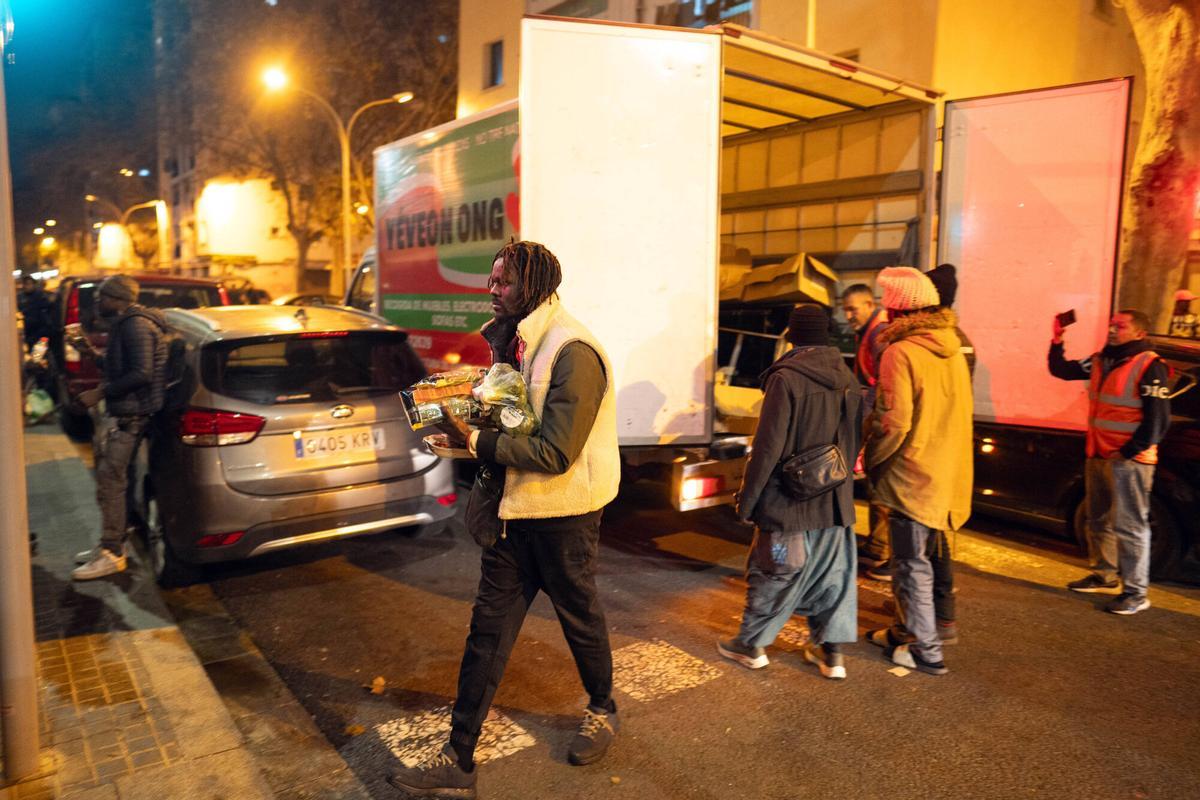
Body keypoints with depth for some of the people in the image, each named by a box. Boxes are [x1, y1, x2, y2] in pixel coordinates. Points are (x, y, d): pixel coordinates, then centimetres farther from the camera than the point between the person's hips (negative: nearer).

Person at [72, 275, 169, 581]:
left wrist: (100, 393, -20)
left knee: (110, 481, -9)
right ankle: (111, 543, 27)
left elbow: (141, 373, -25)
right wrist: (92, 353, 17)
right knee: (108, 478, 16)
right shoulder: (123, 324, 18)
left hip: (129, 415, -11)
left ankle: (112, 555, -3)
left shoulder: (136, 326, -15)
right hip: (118, 412, 11)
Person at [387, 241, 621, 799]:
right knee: (487, 628, 9)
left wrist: (476, 443, -22)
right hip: (515, 509, 8)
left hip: (562, 516, -8)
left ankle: (602, 710, 42)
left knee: (580, 618, 14)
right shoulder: (514, 344, 9)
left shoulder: (572, 352, -21)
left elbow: (555, 453, -26)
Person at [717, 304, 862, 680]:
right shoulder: (847, 379, 5)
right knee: (833, 573, 15)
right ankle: (831, 651, 23)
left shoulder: (786, 378, -17)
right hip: (836, 502, 6)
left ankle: (752, 645, 22)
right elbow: (854, 442, 13)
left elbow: (768, 448, -17)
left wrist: (747, 497, -8)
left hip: (791, 499, -6)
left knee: (770, 572, 8)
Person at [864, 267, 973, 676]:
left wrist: (871, 459, -6)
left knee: (912, 565, 4)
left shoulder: (901, 353, -19)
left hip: (913, 477, -8)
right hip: (949, 475, 9)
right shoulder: (952, 349, 7)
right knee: (932, 557, 20)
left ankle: (925, 650, 13)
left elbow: (893, 423, -23)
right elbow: (958, 414, 14)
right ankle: (910, 629, 37)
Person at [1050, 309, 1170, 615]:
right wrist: (1057, 340, 5)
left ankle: (1136, 593, 2)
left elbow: (1157, 421, -14)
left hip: (1129, 460, -8)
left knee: (1129, 526, -6)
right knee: (1098, 520, 17)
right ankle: (1105, 576, 32)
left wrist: (1126, 453, -15)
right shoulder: (1101, 361, 11)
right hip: (1098, 456, 8)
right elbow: (1061, 370, 19)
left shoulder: (1150, 367, -12)